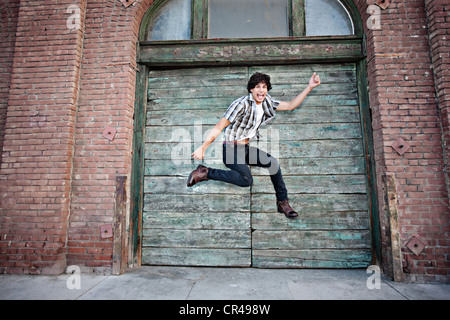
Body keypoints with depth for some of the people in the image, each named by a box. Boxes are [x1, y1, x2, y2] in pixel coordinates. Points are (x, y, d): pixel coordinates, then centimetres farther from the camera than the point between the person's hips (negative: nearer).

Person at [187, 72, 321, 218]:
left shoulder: (267, 102, 5)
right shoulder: (242, 104, -18)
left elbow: (290, 106, 12)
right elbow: (219, 127, -19)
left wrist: (309, 87, 7)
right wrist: (202, 148, -22)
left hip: (246, 148, 8)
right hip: (231, 149, -8)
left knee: (273, 163, -1)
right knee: (246, 180, -26)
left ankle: (283, 202, 15)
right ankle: (205, 173, -13)